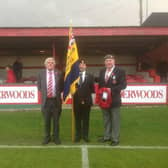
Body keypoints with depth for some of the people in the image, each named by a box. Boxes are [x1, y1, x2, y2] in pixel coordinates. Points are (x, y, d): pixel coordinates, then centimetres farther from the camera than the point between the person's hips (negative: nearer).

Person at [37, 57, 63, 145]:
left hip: (56, 100, 0)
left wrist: (58, 93, 0)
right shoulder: (41, 73, 2)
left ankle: (56, 137, 22)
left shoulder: (58, 73, 1)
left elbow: (61, 86, 10)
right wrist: (44, 93, 3)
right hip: (46, 100, 1)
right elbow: (39, 86, 13)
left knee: (56, 121, 9)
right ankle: (47, 137, 24)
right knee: (46, 121, 9)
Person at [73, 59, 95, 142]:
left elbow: (92, 89, 3)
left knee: (86, 119, 6)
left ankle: (85, 135, 16)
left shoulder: (90, 76, 4)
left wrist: (85, 98, -3)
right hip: (76, 101, 0)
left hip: (86, 101, 0)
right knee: (77, 119, 8)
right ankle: (78, 135, 18)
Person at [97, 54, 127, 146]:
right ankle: (107, 136, 29)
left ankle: (115, 138, 14)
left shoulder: (120, 71, -8)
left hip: (114, 100, -5)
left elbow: (123, 85, -14)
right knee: (106, 119, 16)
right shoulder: (102, 71, 11)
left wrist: (111, 90, -22)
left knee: (115, 120, 4)